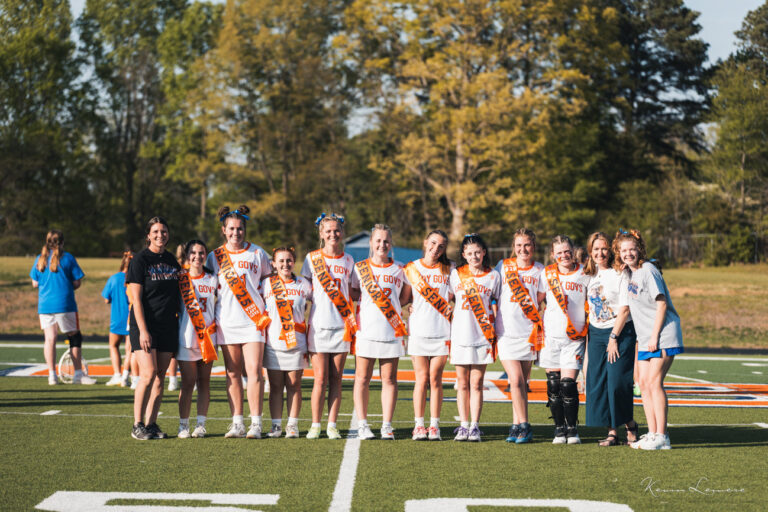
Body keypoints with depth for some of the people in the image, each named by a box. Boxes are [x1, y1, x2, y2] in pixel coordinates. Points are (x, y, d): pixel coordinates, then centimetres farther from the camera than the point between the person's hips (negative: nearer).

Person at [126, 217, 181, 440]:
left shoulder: (171, 260, 13)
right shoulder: (140, 260, -4)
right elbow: (136, 298, -9)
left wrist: (180, 319, 13)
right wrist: (143, 330, -16)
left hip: (168, 326, 5)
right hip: (145, 325, -5)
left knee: (160, 377, 4)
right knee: (148, 374, -14)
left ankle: (151, 423, 9)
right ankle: (137, 425, -5)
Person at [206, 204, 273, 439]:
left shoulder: (257, 253, 5)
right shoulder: (215, 256, 8)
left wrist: (266, 307, 6)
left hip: (253, 320, -2)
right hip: (226, 321, 2)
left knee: (254, 371, -10)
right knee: (232, 373, 4)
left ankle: (256, 424, -8)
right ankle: (237, 423, 9)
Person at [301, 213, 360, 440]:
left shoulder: (348, 261, 10)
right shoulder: (312, 258, 5)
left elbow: (354, 293, 14)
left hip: (342, 325, 2)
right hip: (318, 325, -2)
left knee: (336, 379, 3)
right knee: (320, 378, -4)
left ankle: (332, 425, 7)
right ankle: (315, 425, 4)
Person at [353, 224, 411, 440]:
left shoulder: (399, 270, 8)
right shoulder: (360, 268, 6)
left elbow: (405, 297, 18)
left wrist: (390, 308, 6)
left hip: (392, 332, 1)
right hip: (365, 331, -1)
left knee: (389, 379, 2)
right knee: (362, 378, -1)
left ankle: (387, 426, 6)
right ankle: (362, 424, 4)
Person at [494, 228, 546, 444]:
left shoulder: (540, 271, 5)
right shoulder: (503, 266, 4)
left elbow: (541, 298, 12)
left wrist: (531, 306, -5)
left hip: (529, 332, 1)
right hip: (506, 331, -1)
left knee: (522, 382, 6)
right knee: (515, 380, -11)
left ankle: (517, 425, 15)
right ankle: (523, 426, -4)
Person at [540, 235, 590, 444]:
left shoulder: (584, 275, 2)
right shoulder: (547, 274, 6)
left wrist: (586, 328, 0)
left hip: (574, 338, -2)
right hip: (551, 335, 2)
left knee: (568, 384, -9)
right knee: (553, 385, 2)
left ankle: (572, 429, 5)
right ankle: (559, 429, 13)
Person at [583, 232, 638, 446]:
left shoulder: (618, 274, -9)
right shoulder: (589, 275, 10)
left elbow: (625, 308, -12)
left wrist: (614, 337, -13)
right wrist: (586, 335, 10)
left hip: (620, 332, -6)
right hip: (596, 333, 6)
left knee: (617, 382, -9)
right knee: (598, 382, 1)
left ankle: (630, 424, 12)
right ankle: (612, 432, 6)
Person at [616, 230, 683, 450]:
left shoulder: (648, 271, -12)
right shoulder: (627, 274, 12)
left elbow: (661, 304, -15)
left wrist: (655, 337, -16)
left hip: (663, 335, -8)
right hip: (645, 338, 8)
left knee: (654, 382, -13)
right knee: (644, 383, 5)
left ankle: (662, 437, -11)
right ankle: (652, 433, 9)